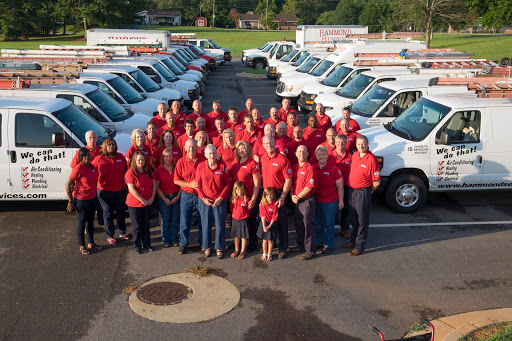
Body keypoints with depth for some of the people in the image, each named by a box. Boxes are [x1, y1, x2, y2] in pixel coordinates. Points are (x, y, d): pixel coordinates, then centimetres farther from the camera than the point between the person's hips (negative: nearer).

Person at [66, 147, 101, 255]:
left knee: (90, 221, 18)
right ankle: (81, 246, 21)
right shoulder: (78, 169, -20)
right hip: (81, 200, -7)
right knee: (81, 222, 8)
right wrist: (70, 201, -14)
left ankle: (91, 243, 33)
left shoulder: (92, 166, 1)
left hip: (92, 198, 7)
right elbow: (67, 185, -17)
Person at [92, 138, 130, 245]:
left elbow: (126, 170, 16)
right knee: (108, 213, 8)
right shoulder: (99, 159, -8)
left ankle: (122, 232, 35)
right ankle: (109, 235, 21)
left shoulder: (120, 157, 3)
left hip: (120, 190, 4)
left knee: (121, 212, 17)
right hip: (105, 191, -3)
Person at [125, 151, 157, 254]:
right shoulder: (131, 172, -13)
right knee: (137, 226, 6)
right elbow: (132, 189, -18)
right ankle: (137, 246, 20)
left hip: (147, 203, 5)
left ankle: (147, 244, 28)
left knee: (146, 224, 15)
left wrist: (152, 198, -4)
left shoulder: (148, 171, 4)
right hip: (135, 204, -5)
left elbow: (154, 184, 7)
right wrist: (143, 200, -17)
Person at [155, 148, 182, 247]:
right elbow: (157, 187, -3)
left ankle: (175, 239, 16)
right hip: (163, 197, -1)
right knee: (165, 219, 3)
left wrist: (178, 196, -5)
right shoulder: (158, 170, -2)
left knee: (175, 219, 4)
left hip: (176, 197, 1)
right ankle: (166, 240, 15)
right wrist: (165, 199, -8)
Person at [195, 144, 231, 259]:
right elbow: (198, 184, 4)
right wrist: (203, 198, -6)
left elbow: (228, 183, 0)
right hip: (205, 200, 1)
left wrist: (221, 198, -8)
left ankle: (219, 248, 17)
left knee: (220, 225, 2)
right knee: (206, 224, 6)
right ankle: (207, 247, 23)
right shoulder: (201, 166, -2)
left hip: (220, 200, -1)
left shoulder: (222, 165, -4)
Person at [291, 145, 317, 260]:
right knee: (298, 224, 16)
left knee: (308, 225, -2)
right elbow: (290, 183, 13)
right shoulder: (294, 167, 10)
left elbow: (309, 187, -15)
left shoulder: (310, 168, -11)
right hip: (296, 202, 7)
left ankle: (310, 250, 5)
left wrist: (298, 197, -11)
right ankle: (301, 245, 31)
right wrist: (292, 195, -3)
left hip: (307, 200, -6)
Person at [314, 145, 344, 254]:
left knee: (328, 224, 6)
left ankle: (329, 245, 20)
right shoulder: (313, 168, 4)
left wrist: (341, 201, -5)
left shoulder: (334, 169, -9)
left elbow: (340, 187, -5)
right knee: (317, 223, 13)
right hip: (316, 201, 4)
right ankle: (317, 242, 32)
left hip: (330, 202, -4)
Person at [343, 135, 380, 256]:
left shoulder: (371, 159, -15)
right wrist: (351, 188, 14)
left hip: (363, 192, -7)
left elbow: (377, 182, -14)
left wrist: (368, 191, -2)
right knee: (353, 218, 19)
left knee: (362, 220, 3)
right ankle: (354, 241, 35)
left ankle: (360, 246, 12)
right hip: (351, 190, 7)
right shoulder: (354, 155, 7)